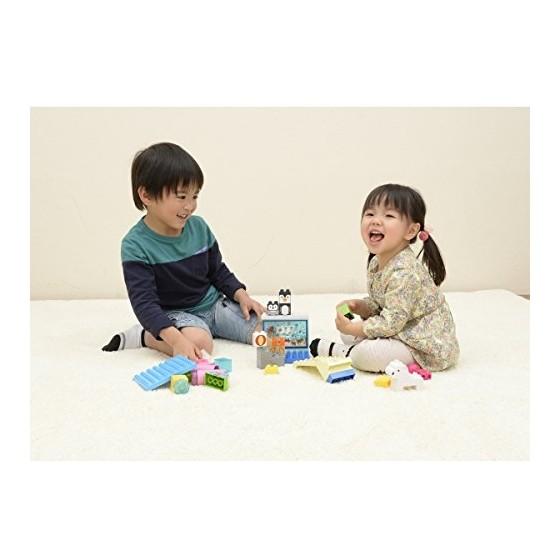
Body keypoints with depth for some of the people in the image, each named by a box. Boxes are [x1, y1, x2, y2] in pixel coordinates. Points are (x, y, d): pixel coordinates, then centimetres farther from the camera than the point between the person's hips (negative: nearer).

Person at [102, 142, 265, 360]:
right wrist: (176, 339, -38)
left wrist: (241, 295, -5)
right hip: (174, 314, -5)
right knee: (199, 342, -36)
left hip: (213, 303, 6)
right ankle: (144, 336, -7)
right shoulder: (136, 245, -18)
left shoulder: (199, 227, -2)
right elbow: (144, 303, -24)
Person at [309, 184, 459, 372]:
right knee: (349, 332, 14)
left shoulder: (404, 272, -29)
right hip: (402, 330, 10)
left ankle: (338, 351, 0)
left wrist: (352, 328, -17)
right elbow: (378, 304, 14)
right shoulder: (376, 262, 2)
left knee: (366, 356, -27)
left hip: (427, 345, -10)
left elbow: (390, 323, -28)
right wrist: (357, 305, -6)